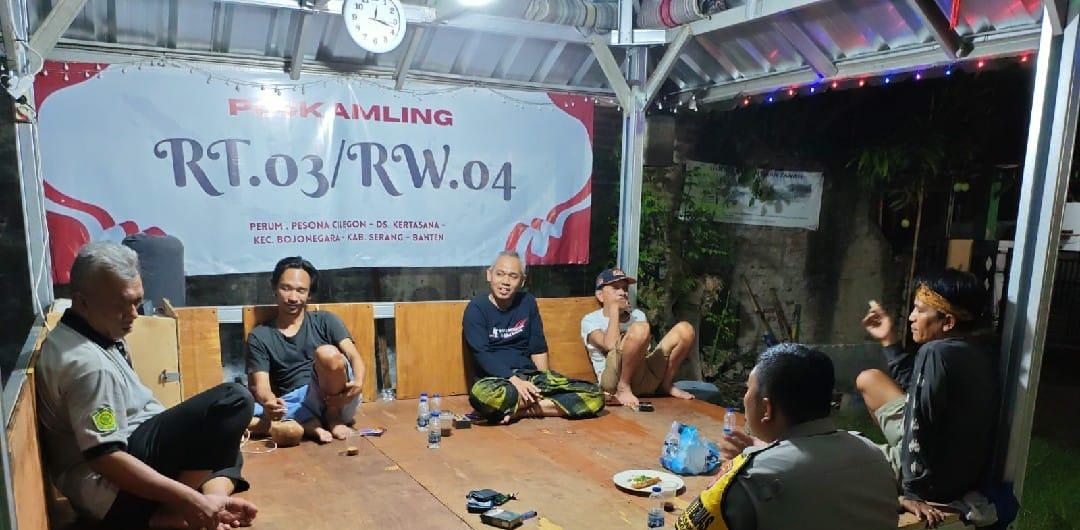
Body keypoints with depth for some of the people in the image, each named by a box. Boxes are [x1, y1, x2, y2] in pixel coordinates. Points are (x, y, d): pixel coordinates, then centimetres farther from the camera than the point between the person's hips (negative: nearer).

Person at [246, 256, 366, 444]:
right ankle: (313, 425, -19)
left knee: (328, 353, -32)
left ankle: (333, 416, -10)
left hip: (336, 399, 0)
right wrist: (269, 402, -27)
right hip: (292, 406, 1)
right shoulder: (259, 336, 10)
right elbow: (261, 386, -1)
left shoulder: (325, 321, 10)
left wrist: (358, 382, -25)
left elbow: (354, 356, -1)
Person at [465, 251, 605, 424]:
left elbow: (538, 348, 11)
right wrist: (514, 380, -25)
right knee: (481, 394, -42)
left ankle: (522, 410, -19)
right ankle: (541, 401, -18)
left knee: (595, 396, -14)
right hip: (498, 379, -4)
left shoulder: (528, 302, 11)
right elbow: (482, 355, -13)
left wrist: (546, 381, -3)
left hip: (532, 376, 5)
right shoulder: (476, 308, -3)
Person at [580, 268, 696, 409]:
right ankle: (623, 388, -19)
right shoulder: (590, 320, 7)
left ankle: (666, 384, 6)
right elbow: (611, 345, -13)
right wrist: (614, 309, -5)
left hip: (645, 378, 6)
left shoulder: (637, 315, 25)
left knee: (685, 329, -3)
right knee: (640, 328, -33)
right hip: (614, 380, -6)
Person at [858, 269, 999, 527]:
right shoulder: (975, 354, 3)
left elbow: (918, 425, -29)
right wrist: (889, 339, 14)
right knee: (869, 379, 15)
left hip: (938, 480, -8)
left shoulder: (936, 352, -26)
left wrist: (913, 493, -22)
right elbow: (915, 386, 17)